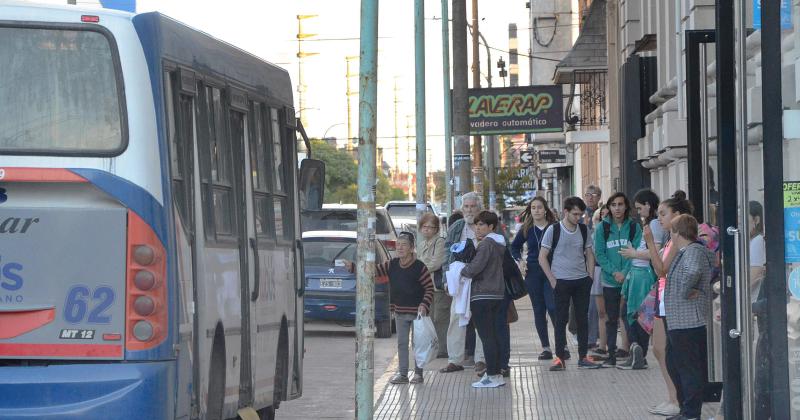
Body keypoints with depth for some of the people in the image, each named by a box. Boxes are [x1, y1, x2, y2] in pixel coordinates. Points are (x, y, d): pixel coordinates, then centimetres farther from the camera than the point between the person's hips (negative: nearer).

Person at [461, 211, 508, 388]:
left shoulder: (486, 244, -14)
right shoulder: (499, 244, 15)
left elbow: (475, 267, -21)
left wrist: (462, 271, -2)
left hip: (483, 295, -10)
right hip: (497, 293, 10)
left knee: (486, 335, -7)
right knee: (494, 334, 13)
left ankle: (492, 376, -8)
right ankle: (497, 373, 16)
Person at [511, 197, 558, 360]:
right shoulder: (526, 229, 6)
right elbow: (514, 246, 20)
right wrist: (519, 260, 5)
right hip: (532, 273, 4)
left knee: (553, 307, -14)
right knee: (539, 310, 5)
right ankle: (545, 347, 10)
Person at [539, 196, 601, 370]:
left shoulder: (584, 230, 7)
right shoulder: (553, 230, -5)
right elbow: (542, 257, -4)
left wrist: (590, 276, 5)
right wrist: (552, 280, -8)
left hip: (582, 281, 4)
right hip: (561, 282, -4)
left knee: (582, 318, 5)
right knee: (561, 319, -1)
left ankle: (583, 357, 11)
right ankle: (559, 358, 4)